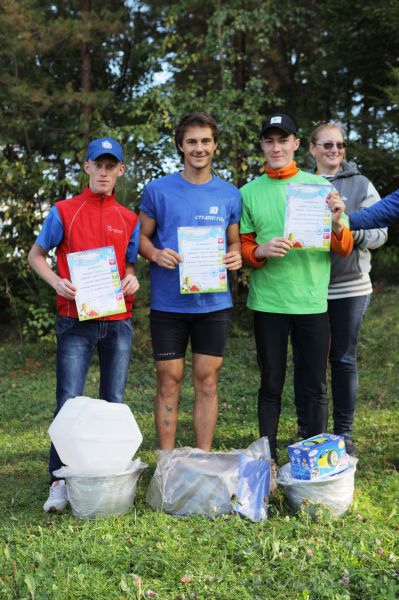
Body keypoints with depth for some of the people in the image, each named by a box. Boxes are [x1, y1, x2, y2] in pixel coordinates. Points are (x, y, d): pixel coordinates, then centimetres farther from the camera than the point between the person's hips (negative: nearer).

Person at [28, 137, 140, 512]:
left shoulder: (129, 220, 9)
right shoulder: (64, 211, 1)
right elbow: (36, 255, 7)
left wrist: (132, 279, -5)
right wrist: (57, 282, -11)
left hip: (118, 322, 3)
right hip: (75, 321, -3)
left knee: (115, 404, 8)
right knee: (69, 403, -6)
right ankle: (60, 482, 3)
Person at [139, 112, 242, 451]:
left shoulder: (230, 194, 7)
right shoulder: (158, 190, 2)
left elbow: (235, 242, 14)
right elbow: (141, 237, 7)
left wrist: (236, 256, -9)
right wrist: (156, 254, -14)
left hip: (213, 302, 2)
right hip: (168, 303, -1)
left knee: (207, 381, 5)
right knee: (169, 381, 3)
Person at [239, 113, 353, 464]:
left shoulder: (319, 186, 4)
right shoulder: (249, 192, 5)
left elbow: (345, 249, 4)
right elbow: (241, 248, 6)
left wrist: (336, 225, -17)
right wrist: (261, 251, -15)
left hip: (312, 301, 0)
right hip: (267, 301, 0)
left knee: (316, 386, 5)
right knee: (271, 385, 8)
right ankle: (268, 457, 19)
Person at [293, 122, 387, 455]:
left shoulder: (361, 185, 5)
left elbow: (380, 233, -1)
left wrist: (350, 230, -19)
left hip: (350, 286, -1)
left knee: (344, 359, 6)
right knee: (304, 359, 6)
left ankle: (344, 433, 18)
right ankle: (305, 431, 20)